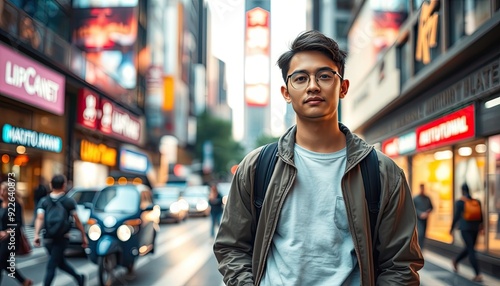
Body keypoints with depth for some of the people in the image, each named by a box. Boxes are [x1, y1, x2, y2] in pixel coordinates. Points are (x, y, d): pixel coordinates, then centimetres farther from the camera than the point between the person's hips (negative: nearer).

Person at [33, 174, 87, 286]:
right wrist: (84, 236, 1)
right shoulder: (69, 201, -5)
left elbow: (40, 218, -12)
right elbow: (77, 220, -6)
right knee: (51, 266, -4)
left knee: (60, 262, 21)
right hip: (62, 239, -2)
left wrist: (36, 234, -19)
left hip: (48, 239, 3)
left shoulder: (44, 201, 1)